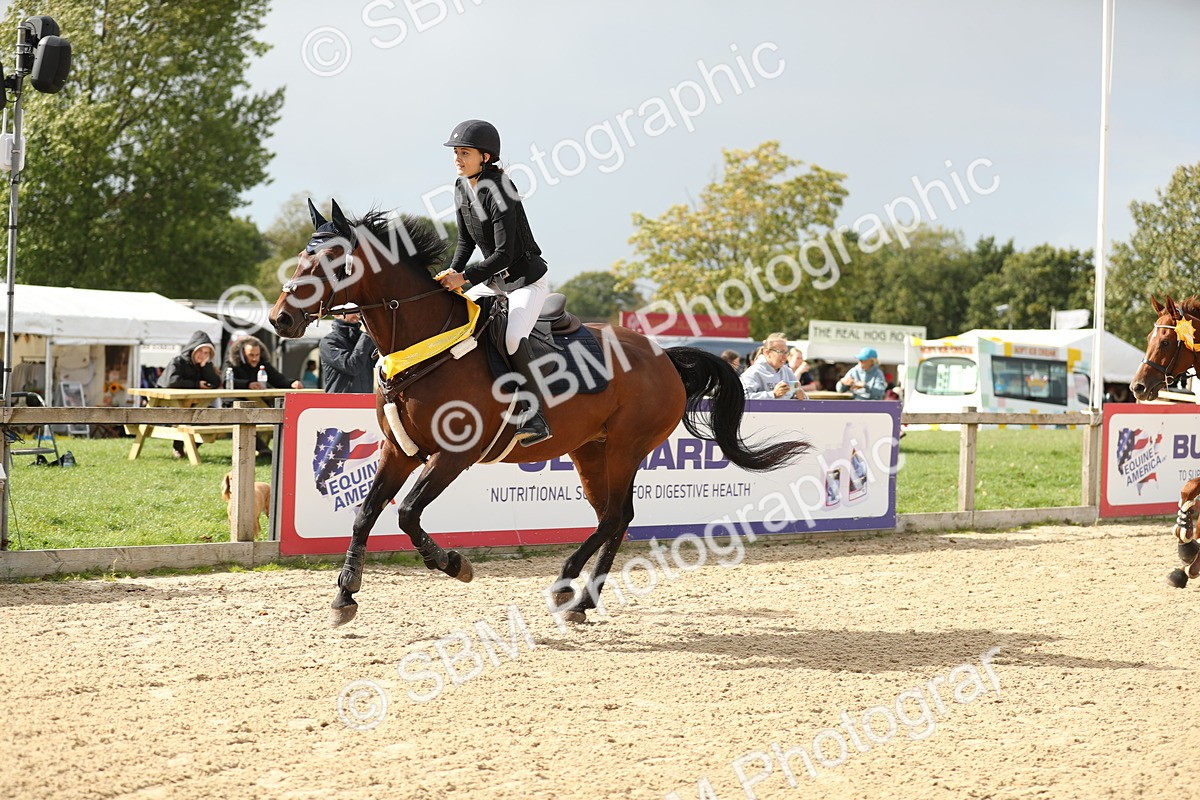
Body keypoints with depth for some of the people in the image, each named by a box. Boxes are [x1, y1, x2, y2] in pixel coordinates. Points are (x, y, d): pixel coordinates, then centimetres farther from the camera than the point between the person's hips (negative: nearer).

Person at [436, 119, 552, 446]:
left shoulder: (498, 193, -24)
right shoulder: (462, 187, 2)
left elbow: (504, 253, -28)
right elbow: (466, 240, 12)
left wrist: (465, 277, -34)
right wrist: (452, 272, -5)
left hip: (527, 280, -9)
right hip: (494, 281, 9)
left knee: (513, 336, -30)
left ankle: (535, 417, -26)